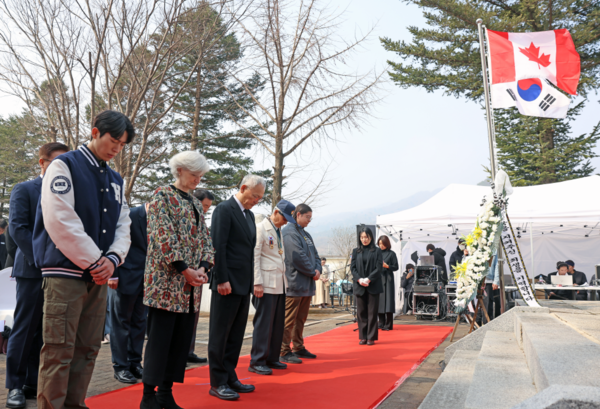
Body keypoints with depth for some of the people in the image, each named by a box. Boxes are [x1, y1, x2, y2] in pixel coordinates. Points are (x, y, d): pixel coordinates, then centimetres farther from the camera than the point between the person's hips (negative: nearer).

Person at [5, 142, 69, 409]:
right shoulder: (24, 190, 1)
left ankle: (34, 383, 18)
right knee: (24, 329, 2)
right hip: (32, 270, -4)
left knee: (45, 331, 9)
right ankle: (15, 386, 13)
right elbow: (17, 228, -8)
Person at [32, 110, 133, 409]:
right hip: (66, 272, -6)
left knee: (88, 349, 9)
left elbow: (123, 227, 13)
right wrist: (94, 261, -13)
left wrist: (112, 259, -6)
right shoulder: (65, 166, -3)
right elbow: (60, 220, -14)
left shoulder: (116, 180, 16)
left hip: (98, 275, 6)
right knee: (59, 350, -4)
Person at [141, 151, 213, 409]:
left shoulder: (196, 203, 18)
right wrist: (185, 269, -16)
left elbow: (205, 238, 14)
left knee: (182, 339, 9)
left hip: (191, 284, 7)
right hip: (166, 280, -7)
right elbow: (163, 236, -14)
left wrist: (203, 268, -4)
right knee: (160, 338, -3)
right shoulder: (162, 196, -4)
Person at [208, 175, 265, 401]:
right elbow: (218, 246, -15)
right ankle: (217, 383, 11)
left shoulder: (249, 214, 17)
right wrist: (222, 280, -19)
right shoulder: (224, 209, -9)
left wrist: (251, 281, 15)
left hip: (244, 285, 8)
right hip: (228, 284, -8)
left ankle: (230, 378, 24)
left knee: (236, 334, 13)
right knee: (220, 334, 2)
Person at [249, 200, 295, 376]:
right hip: (267, 285, -8)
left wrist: (285, 279, 14)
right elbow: (254, 257, -13)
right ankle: (257, 362, 4)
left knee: (278, 323, 11)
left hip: (280, 284, 8)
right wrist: (257, 282, -18)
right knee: (264, 323, -5)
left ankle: (272, 358, 21)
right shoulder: (261, 228, -7)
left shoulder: (279, 231, 18)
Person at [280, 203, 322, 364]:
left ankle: (298, 348, 27)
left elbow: (314, 254, 18)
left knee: (301, 319, 16)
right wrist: (312, 272, -11)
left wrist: (318, 269, -1)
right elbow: (298, 256, -20)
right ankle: (284, 352, 2)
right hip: (294, 283, -9)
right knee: (289, 320, -4)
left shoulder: (306, 234, 19)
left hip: (307, 284, 9)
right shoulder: (289, 232, -11)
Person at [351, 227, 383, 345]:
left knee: (372, 312, 0)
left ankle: (371, 337, 7)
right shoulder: (356, 251, 10)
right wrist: (359, 279, -12)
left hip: (373, 286, -2)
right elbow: (352, 267, 5)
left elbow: (379, 268, -4)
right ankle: (363, 337, 12)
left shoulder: (377, 251, 3)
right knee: (361, 312, 5)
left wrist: (368, 279, -14)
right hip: (359, 286, 2)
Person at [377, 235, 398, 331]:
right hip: (378, 279, 4)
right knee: (379, 300, 4)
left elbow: (396, 267, -1)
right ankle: (381, 323, 14)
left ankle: (388, 325, -3)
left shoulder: (391, 254, 1)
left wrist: (387, 266, -16)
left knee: (388, 300, -7)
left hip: (387, 279, -4)